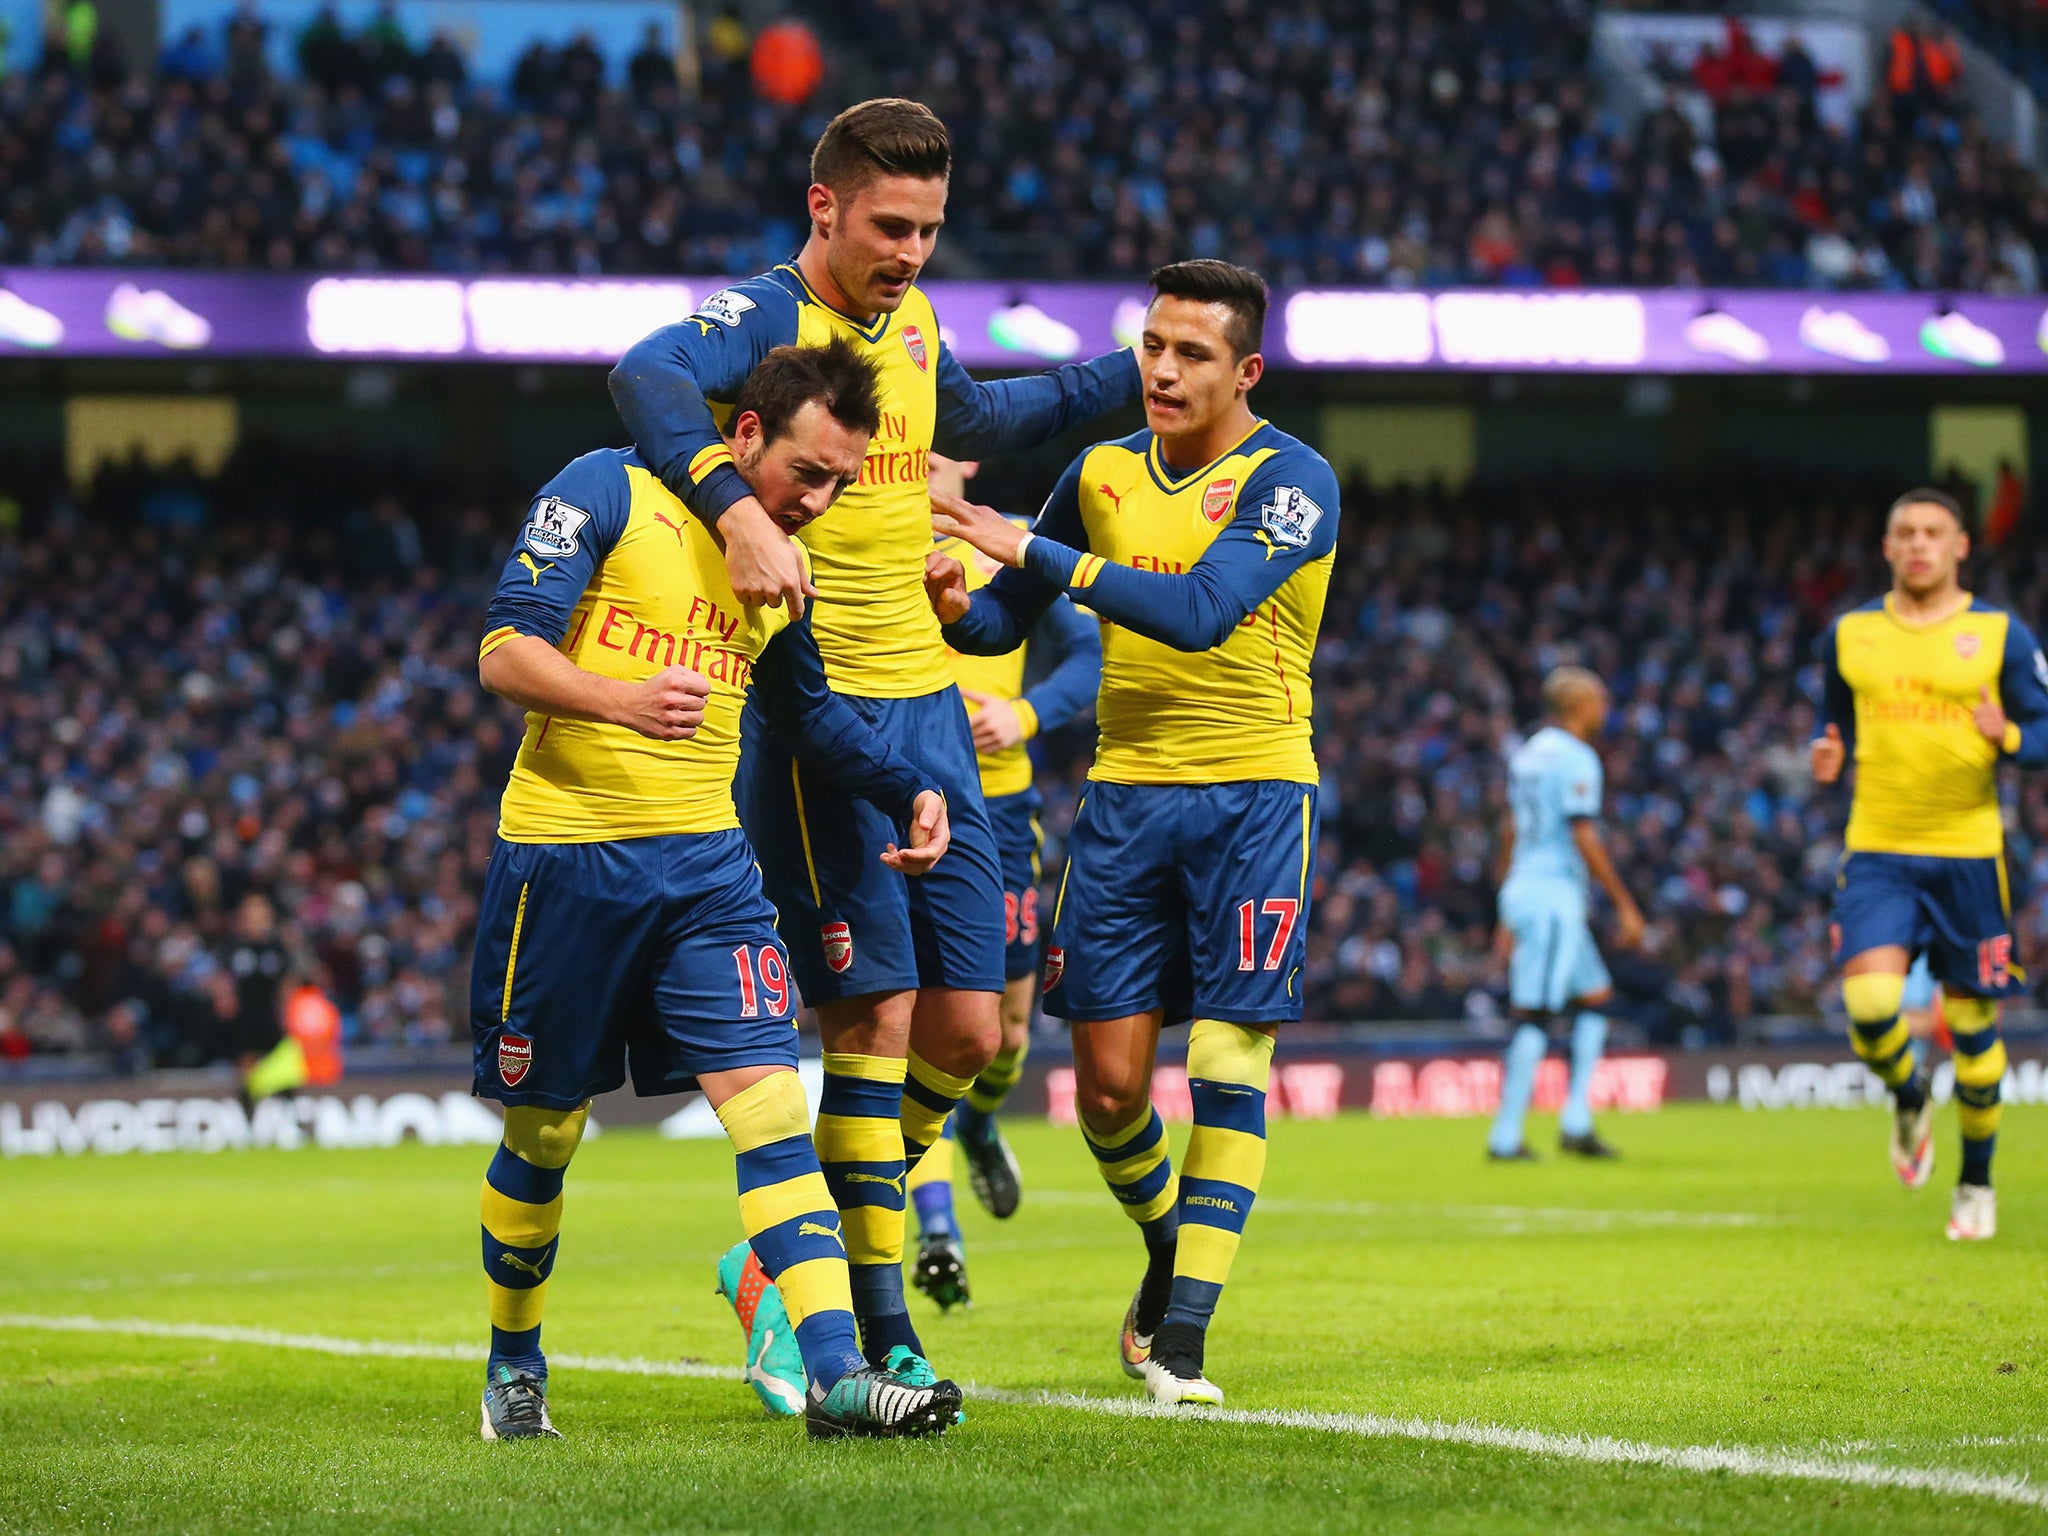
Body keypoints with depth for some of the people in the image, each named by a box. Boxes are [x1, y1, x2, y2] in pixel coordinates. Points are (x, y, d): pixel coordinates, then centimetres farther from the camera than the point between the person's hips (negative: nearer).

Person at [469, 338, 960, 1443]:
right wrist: (618, 699, -34)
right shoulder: (607, 494, -9)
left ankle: (833, 1372, -18)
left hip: (706, 865, 5)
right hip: (565, 855, -5)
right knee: (543, 1133, 7)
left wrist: (908, 791, 12)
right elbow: (505, 651, -15)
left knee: (770, 1101, -11)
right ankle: (513, 1368, 28)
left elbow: (806, 709, 26)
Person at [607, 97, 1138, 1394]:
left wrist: (1123, 381, 37)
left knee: (969, 1029, 4)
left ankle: (838, 1220, 27)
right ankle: (881, 1333, -2)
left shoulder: (912, 318, 13)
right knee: (875, 1017, -8)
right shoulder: (767, 316, -11)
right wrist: (738, 513, -47)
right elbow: (650, 379, -33)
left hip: (928, 702, 7)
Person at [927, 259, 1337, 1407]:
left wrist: (1034, 552, -26)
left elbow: (1201, 610, -24)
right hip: (1125, 792, 4)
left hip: (1254, 792, -4)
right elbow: (1006, 622, 15)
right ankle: (1169, 1250, 29)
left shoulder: (1293, 481, -9)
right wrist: (958, 606, -9)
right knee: (1109, 1083, 1)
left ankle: (1185, 1334, -3)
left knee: (1229, 1071, -7)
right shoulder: (1103, 474, 8)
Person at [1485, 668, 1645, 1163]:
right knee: (1535, 1014, -8)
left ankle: (1576, 1122, 9)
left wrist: (1509, 917, 25)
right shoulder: (1576, 759, -12)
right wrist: (1624, 905, -12)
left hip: (1523, 893, 9)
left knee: (1595, 995, 15)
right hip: (1553, 895, -9)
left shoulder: (1528, 755, 16)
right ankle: (1505, 1136, -9)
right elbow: (1585, 839, -17)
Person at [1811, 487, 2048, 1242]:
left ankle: (1976, 1181, 22)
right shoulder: (1848, 635, 7)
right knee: (1870, 1005, -18)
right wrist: (1827, 758, -4)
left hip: (1968, 853, -1)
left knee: (1972, 1023, 3)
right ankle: (1909, 1101, 15)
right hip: (1876, 851, 1)